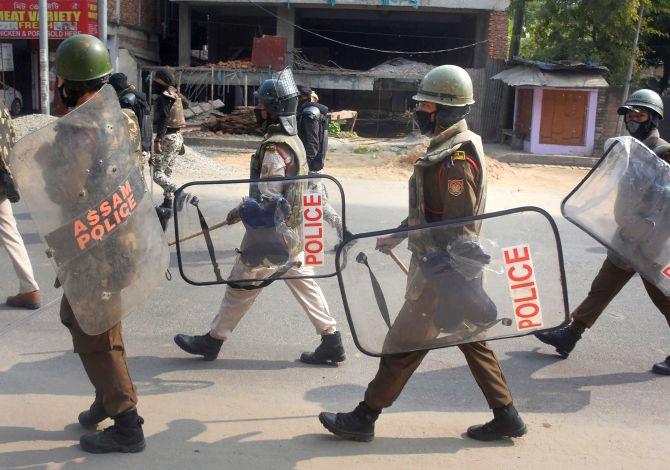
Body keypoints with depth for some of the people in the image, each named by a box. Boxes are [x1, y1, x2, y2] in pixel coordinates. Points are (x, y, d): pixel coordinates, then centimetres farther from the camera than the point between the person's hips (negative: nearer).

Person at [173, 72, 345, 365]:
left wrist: (241, 212, -9)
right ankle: (331, 342, 16)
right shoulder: (293, 139, 9)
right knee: (303, 282, 13)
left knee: (241, 285, 4)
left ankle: (212, 340, 19)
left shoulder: (274, 147, -21)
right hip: (293, 228, 9)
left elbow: (268, 198, -23)